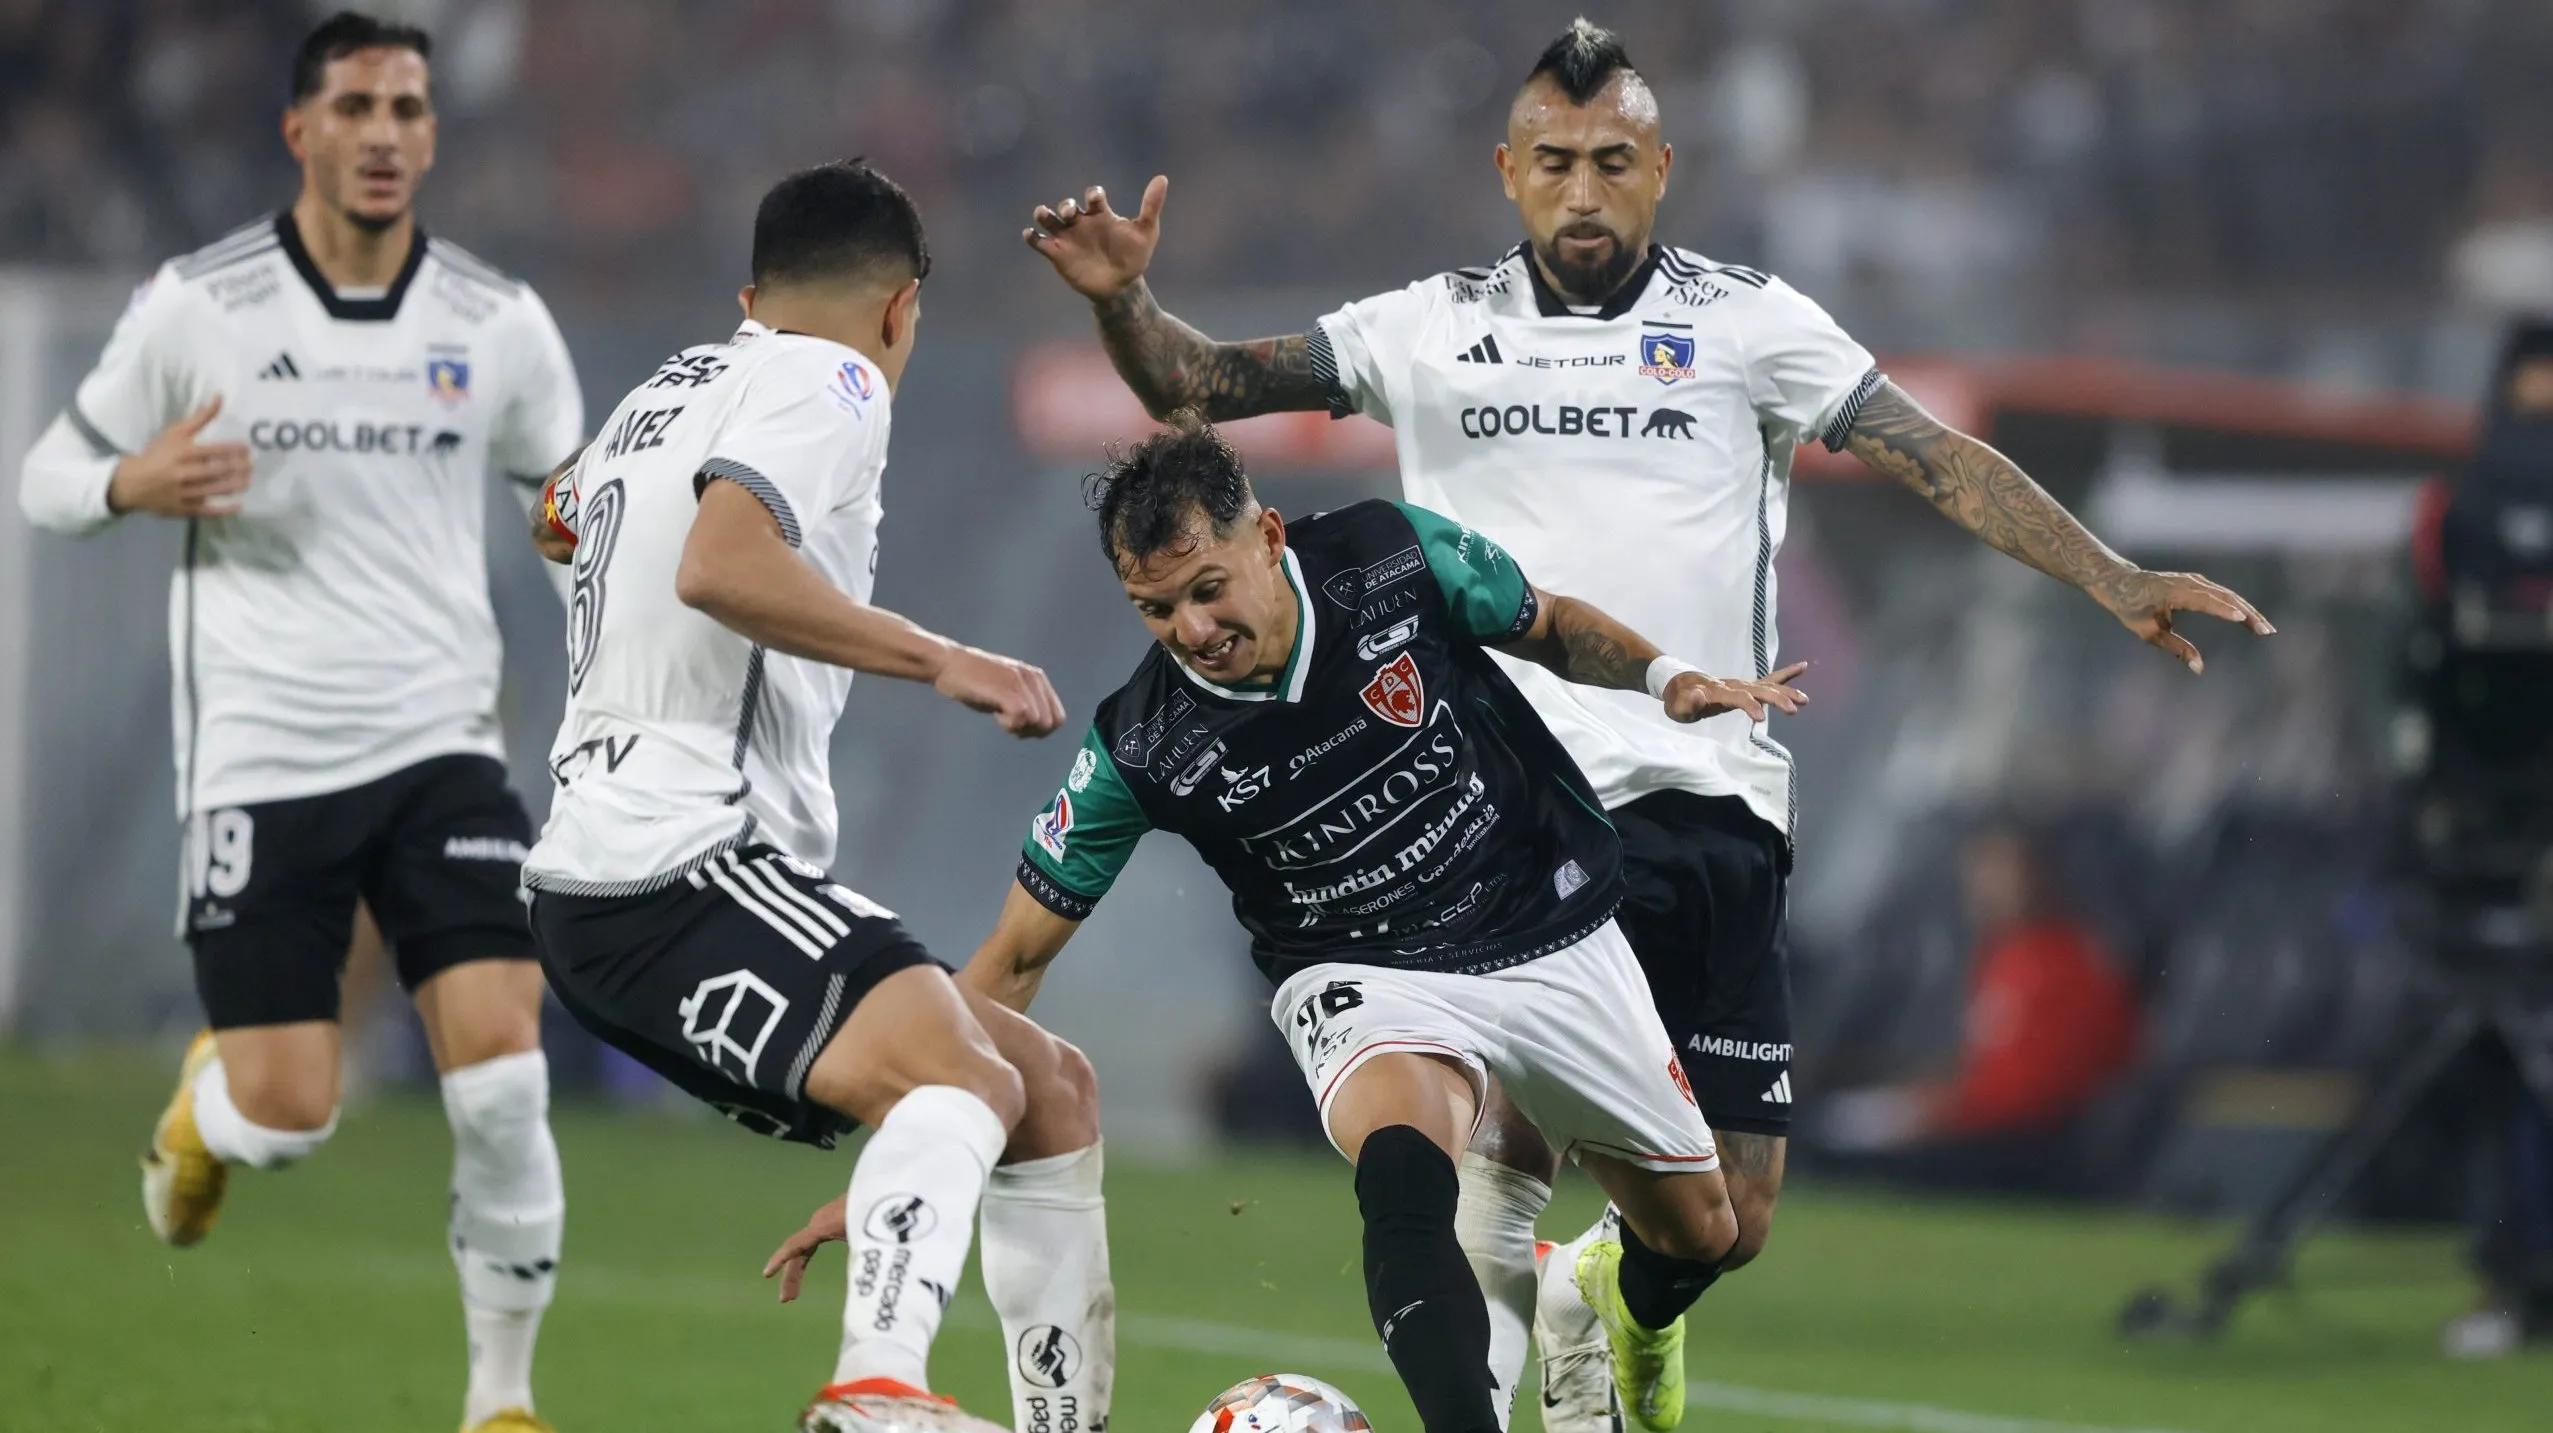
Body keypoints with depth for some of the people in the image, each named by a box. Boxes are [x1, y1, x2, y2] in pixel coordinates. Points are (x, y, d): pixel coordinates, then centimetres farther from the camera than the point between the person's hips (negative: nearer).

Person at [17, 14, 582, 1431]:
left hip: (440, 746, 1)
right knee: (288, 1116, -4)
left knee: (501, 1073, -16)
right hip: (260, 764, -1)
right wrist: (130, 485, -17)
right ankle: (206, 1104, 34)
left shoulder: (498, 322, 3)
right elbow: (48, 476, 5)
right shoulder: (195, 307, -3)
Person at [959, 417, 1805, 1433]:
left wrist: (1665, 679, -15)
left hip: (1555, 938, 2)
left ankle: (1629, 1301, 52)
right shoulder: (1141, 747, -20)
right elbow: (1015, 959, -12)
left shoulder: (1397, 559, -19)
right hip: (1366, 980, -2)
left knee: (1699, 1234, 15)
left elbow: (1551, 627, 4)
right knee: (1400, 1174, -37)